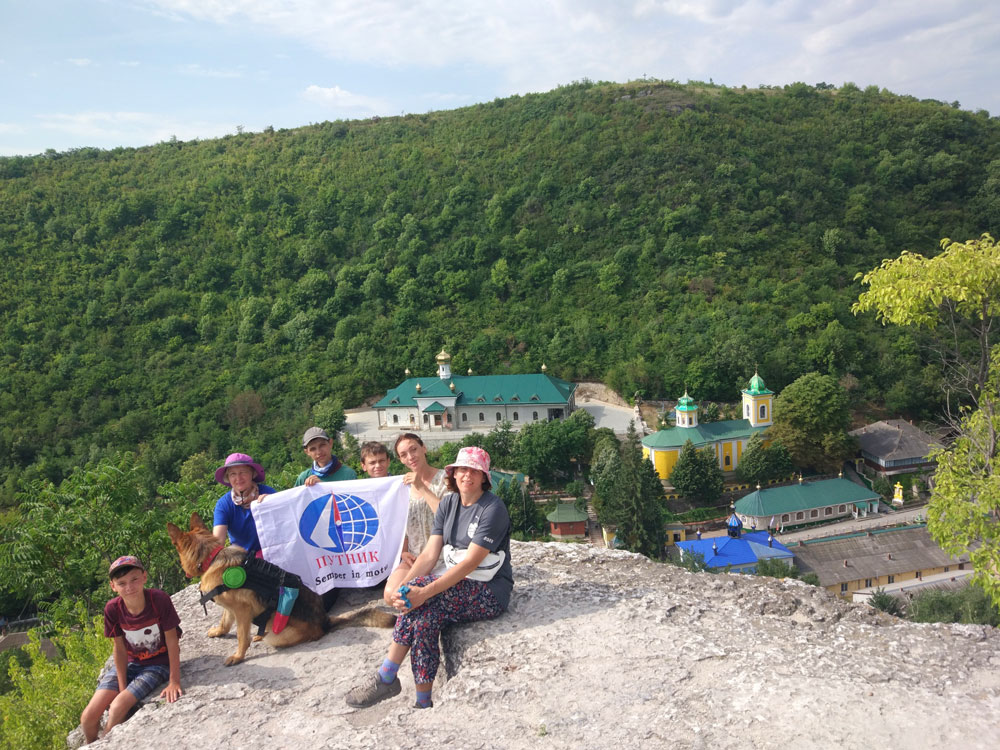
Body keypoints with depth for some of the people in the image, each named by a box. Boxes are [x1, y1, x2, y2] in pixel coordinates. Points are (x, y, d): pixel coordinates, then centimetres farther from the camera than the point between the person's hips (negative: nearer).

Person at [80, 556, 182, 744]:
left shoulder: (159, 599, -27)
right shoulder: (112, 609, -17)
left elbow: (172, 641, -19)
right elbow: (119, 648, -7)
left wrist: (174, 682, -18)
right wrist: (122, 687, -9)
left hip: (158, 663, -3)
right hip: (129, 662, 4)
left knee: (117, 708, -23)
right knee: (88, 717, -8)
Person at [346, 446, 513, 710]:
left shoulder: (493, 508, -14)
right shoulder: (449, 504, 7)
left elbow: (470, 563, -23)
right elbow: (429, 554, 0)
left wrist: (424, 591, -31)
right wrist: (405, 589, -18)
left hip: (490, 593, -6)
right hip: (459, 588, 6)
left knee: (420, 593, -27)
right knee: (424, 619, -26)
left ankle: (385, 678, -15)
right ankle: (423, 704, -18)